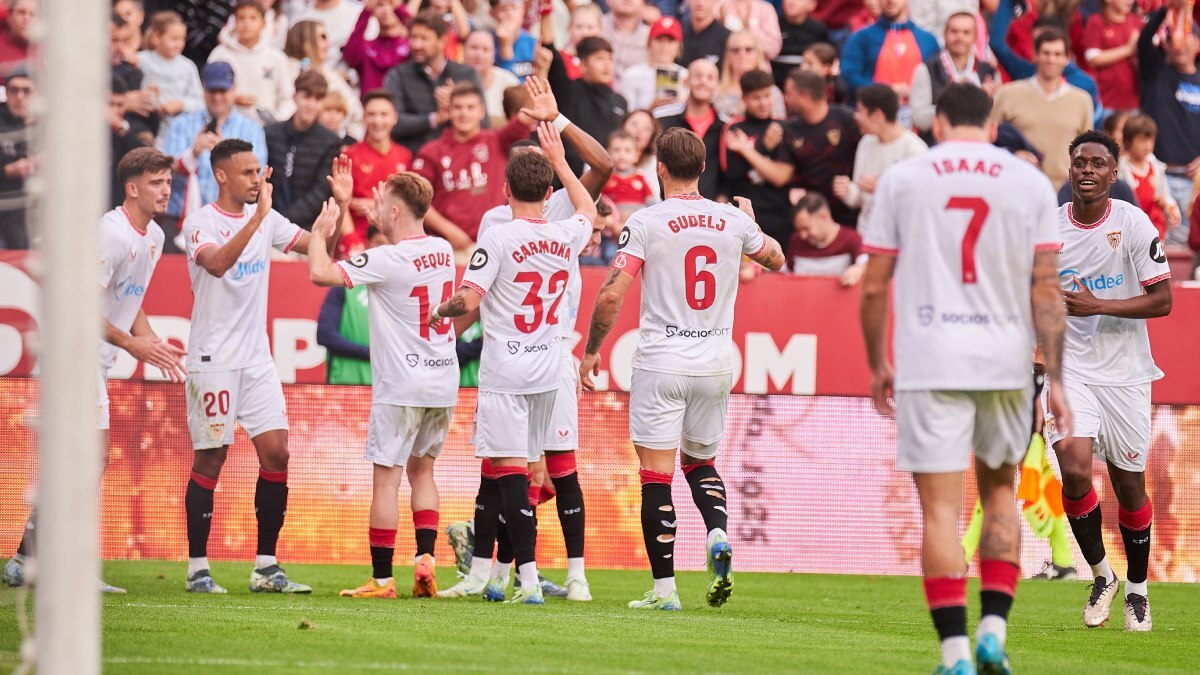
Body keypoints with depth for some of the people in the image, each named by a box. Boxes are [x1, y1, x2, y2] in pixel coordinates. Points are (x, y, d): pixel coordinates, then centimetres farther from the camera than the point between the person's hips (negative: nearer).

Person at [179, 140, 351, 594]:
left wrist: (339, 207, -4)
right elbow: (217, 263, -30)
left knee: (276, 452, -1)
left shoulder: (268, 220, 9)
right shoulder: (200, 223, -10)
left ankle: (266, 567, 5)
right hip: (213, 359, -6)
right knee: (211, 459, -2)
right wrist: (256, 218, -38)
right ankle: (198, 569, 6)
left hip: (257, 359, 6)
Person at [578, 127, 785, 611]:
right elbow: (775, 259, 22)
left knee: (656, 474, 0)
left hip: (661, 363, -4)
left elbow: (611, 296, -12)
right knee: (700, 462, 21)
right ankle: (719, 535, -7)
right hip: (716, 362, 4)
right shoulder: (733, 221, 2)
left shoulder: (645, 222, -9)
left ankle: (664, 588, -3)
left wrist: (591, 351, 2)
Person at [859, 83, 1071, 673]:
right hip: (1006, 360, 2)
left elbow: (873, 285, 4)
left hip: (928, 364, -2)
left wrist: (877, 363, 16)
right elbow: (1046, 288, 0)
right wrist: (1055, 379, 1)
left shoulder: (901, 179, 4)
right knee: (999, 492, 19)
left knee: (940, 509, -1)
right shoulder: (1030, 182, 5)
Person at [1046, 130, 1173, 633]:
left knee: (1129, 483, 6)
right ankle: (1101, 576, 2)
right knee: (1074, 469, -19)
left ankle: (1137, 590, 26)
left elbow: (1162, 301, -9)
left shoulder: (1134, 224, -7)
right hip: (1070, 366, 1)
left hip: (1125, 370, -1)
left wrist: (1096, 306, -19)